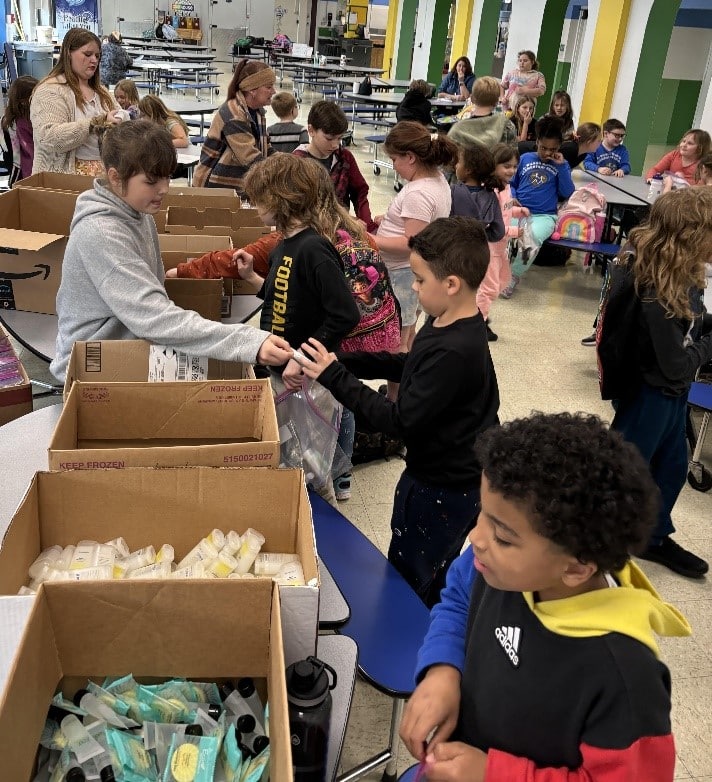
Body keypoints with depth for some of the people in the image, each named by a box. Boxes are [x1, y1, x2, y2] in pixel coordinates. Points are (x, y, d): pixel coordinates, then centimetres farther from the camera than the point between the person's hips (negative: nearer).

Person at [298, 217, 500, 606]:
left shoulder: (453, 352, -33)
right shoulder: (446, 325, -2)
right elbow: (410, 366, 14)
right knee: (403, 567, 27)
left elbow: (399, 419, -29)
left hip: (444, 490, -10)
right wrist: (344, 362, 2)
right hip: (431, 474, 10)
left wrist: (335, 377, -22)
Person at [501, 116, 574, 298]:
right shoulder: (525, 159, 14)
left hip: (545, 216, 0)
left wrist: (561, 166, -4)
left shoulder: (561, 165, 13)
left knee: (533, 237, -32)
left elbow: (568, 193, 1)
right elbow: (511, 183, 18)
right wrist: (512, 199, -3)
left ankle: (513, 276, -14)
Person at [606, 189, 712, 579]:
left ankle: (655, 537, 46)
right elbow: (676, 364, -25)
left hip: (671, 393, 9)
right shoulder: (658, 294, -33)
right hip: (649, 395, -9)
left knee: (673, 466, 24)